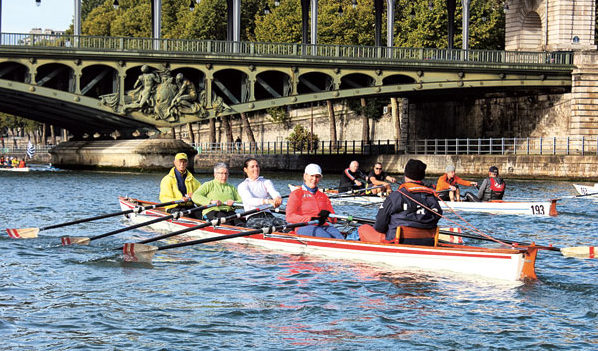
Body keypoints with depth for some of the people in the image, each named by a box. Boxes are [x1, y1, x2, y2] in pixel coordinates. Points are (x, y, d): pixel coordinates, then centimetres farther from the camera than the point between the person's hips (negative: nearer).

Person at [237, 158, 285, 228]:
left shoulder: (266, 182, 22)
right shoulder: (242, 186, 9)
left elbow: (274, 193, 0)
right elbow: (250, 200, -12)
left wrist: (278, 198, -29)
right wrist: (267, 201, -30)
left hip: (268, 215, 3)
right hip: (253, 218, -3)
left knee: (283, 223, -30)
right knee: (269, 224, -37)